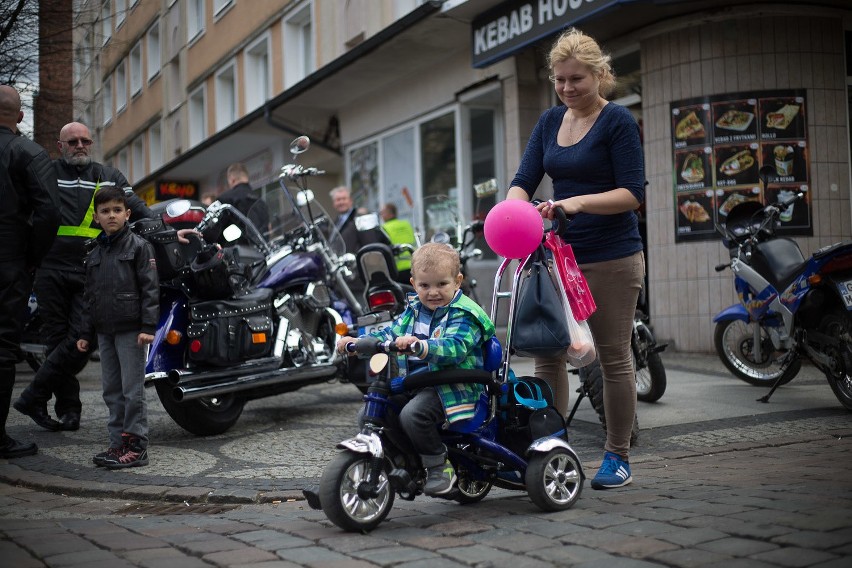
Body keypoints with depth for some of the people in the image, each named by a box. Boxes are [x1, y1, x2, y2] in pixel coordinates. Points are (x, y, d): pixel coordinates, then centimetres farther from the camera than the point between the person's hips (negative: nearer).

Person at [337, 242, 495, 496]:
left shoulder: (463, 315, -11)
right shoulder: (413, 311, 14)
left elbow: (454, 347, -27)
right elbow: (389, 334, 18)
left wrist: (420, 345, -44)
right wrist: (356, 342, 2)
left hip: (451, 389, -8)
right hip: (413, 385, 8)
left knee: (412, 414, -32)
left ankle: (441, 466, -11)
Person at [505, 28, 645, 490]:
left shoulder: (617, 121, -7)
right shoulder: (550, 121, 11)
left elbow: (632, 192, -13)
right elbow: (524, 180, 5)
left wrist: (577, 202, -26)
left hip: (611, 258, -6)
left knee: (614, 358, 3)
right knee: (547, 354, 4)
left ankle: (617, 457, 15)